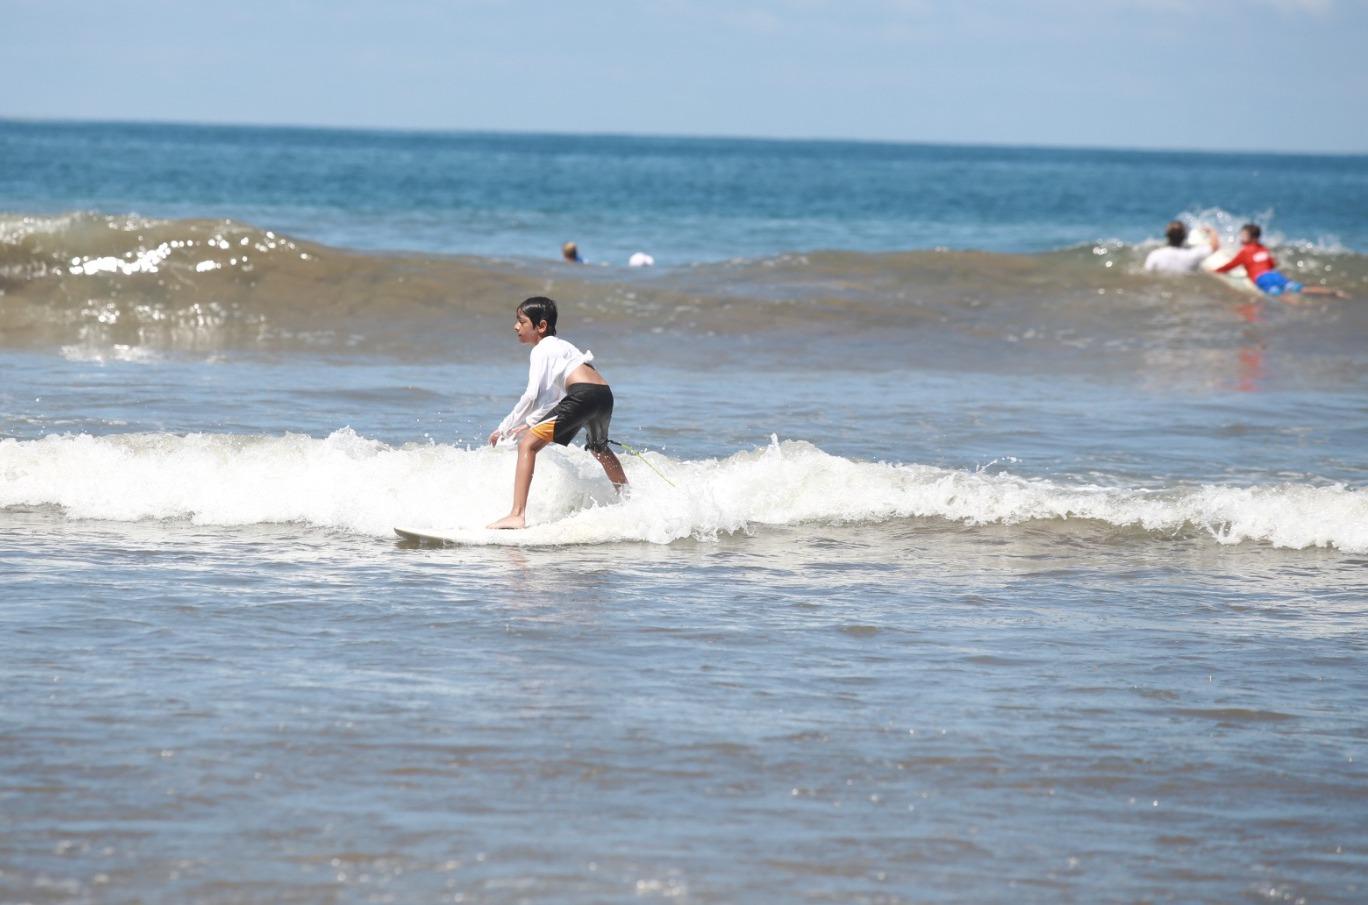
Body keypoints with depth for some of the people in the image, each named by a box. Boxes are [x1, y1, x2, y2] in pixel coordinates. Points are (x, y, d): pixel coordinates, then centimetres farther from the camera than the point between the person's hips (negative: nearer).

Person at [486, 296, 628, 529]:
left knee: (528, 444, -11)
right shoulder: (559, 345, 29)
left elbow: (532, 396, -7)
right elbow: (553, 396, 31)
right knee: (599, 449, 38)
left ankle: (517, 515, -23)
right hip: (604, 394, 9)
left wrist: (504, 429, 0)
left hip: (582, 394, -9)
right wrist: (529, 422, 29)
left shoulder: (541, 350, 2)